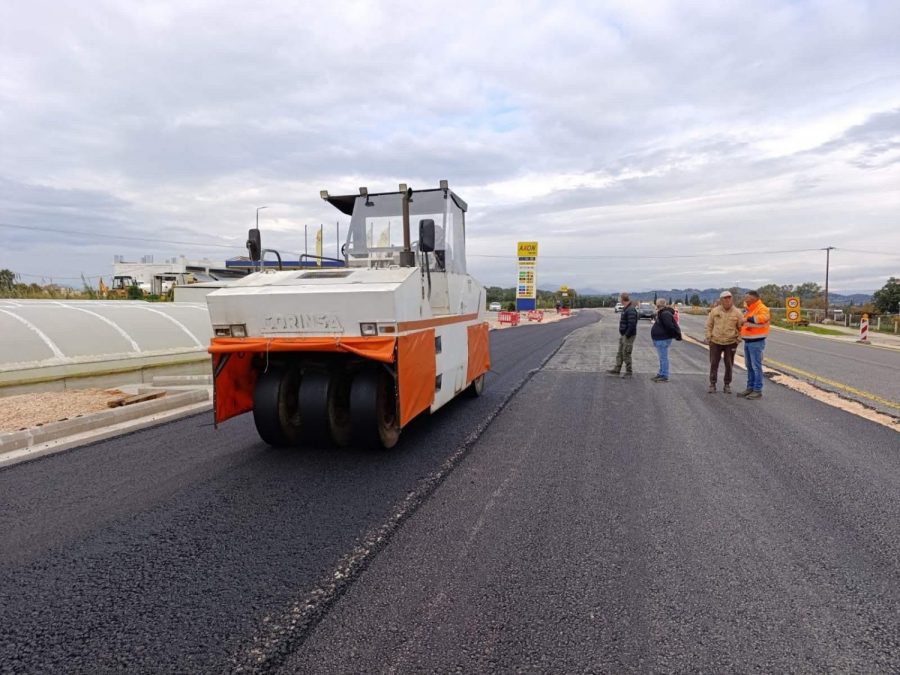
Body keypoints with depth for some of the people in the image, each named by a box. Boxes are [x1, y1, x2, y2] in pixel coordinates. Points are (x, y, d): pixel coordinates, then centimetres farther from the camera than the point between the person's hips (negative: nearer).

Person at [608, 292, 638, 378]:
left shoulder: (631, 310, -21)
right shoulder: (625, 309, 12)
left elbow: (632, 325, -27)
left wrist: (627, 335, -23)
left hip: (628, 336, -10)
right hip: (623, 335, 10)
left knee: (626, 354, -2)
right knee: (619, 353, 15)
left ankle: (629, 372, 9)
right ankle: (617, 370, 22)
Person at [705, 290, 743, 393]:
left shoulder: (737, 312, -4)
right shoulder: (715, 311, -3)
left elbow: (741, 327, 3)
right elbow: (709, 325, 5)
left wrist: (738, 339, -3)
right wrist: (708, 337, 0)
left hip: (731, 343, 0)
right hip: (715, 342, 0)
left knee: (729, 365, 7)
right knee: (714, 364, 2)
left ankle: (727, 385, 18)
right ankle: (712, 384, 11)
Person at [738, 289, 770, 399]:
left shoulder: (762, 308, -13)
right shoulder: (750, 310, 16)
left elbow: (763, 317, -32)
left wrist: (748, 319, -28)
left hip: (756, 342, -9)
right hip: (747, 341, 9)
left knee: (756, 366, -6)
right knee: (749, 366, 14)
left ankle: (758, 391, -2)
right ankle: (750, 388, 23)